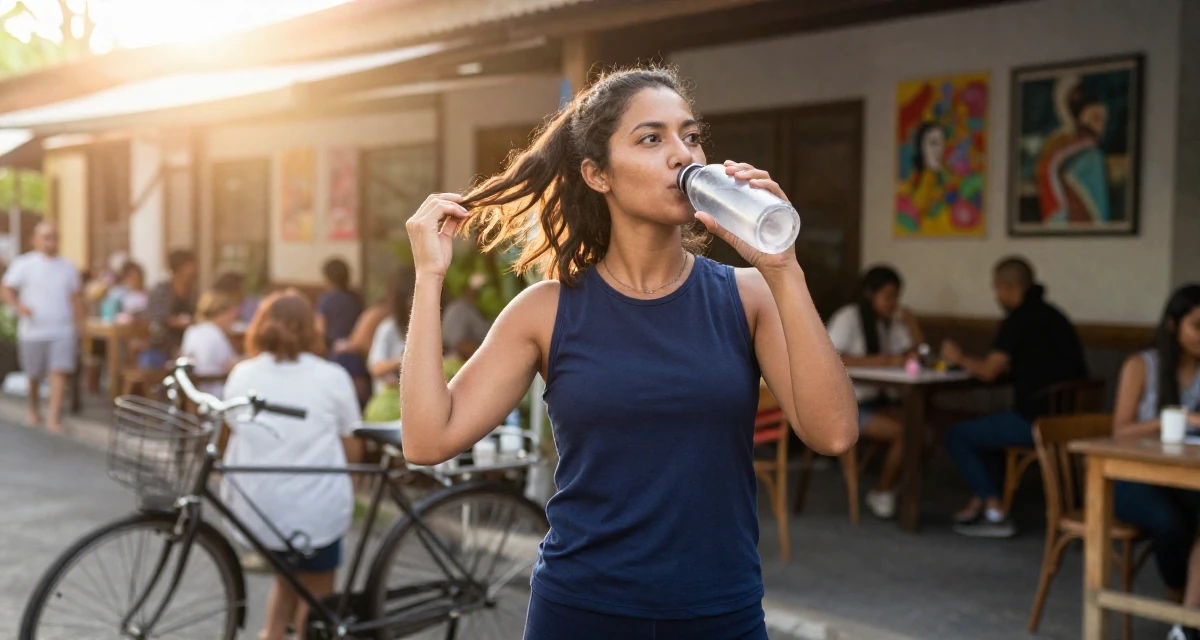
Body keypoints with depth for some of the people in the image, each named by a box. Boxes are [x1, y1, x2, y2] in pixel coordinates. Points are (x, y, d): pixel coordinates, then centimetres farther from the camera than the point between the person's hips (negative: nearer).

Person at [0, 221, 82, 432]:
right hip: (33, 330, -1)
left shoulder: (68, 267, 10)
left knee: (60, 372, -13)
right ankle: (34, 409, 35)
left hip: (62, 330, 1)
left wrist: (79, 326, 11)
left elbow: (76, 297, 15)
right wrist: (19, 306, -20)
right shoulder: (23, 264, 1)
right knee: (34, 375, 10)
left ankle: (53, 418, -13)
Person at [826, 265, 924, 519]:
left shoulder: (890, 321, 9)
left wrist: (911, 322, -5)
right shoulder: (848, 317, -13)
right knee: (902, 432, -25)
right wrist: (884, 360, -29)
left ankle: (889, 490, -2)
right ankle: (881, 494, -4)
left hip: (875, 400, 7)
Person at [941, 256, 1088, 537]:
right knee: (982, 429, 29)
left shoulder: (1019, 320, -13)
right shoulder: (1051, 315, 16)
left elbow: (988, 372, -12)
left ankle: (995, 513, 1)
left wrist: (960, 358, 8)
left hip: (1038, 419, -10)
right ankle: (979, 502, 26)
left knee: (957, 436, 1)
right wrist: (970, 362, 23)